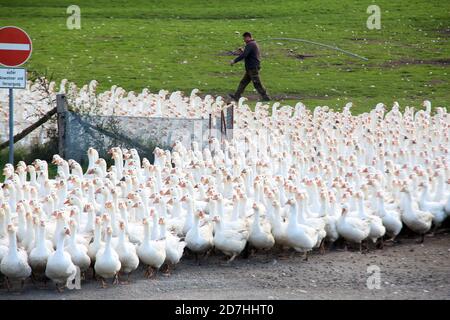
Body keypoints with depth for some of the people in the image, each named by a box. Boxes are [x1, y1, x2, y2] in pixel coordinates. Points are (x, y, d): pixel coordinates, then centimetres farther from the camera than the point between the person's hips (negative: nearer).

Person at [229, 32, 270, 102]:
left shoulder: (250, 45, -16)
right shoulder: (254, 43, 16)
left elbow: (244, 55, -25)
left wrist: (234, 61, -22)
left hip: (253, 68, -11)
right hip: (251, 68, 11)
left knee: (257, 84, -6)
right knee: (244, 82, 12)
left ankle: (266, 98, -3)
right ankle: (236, 96, 13)